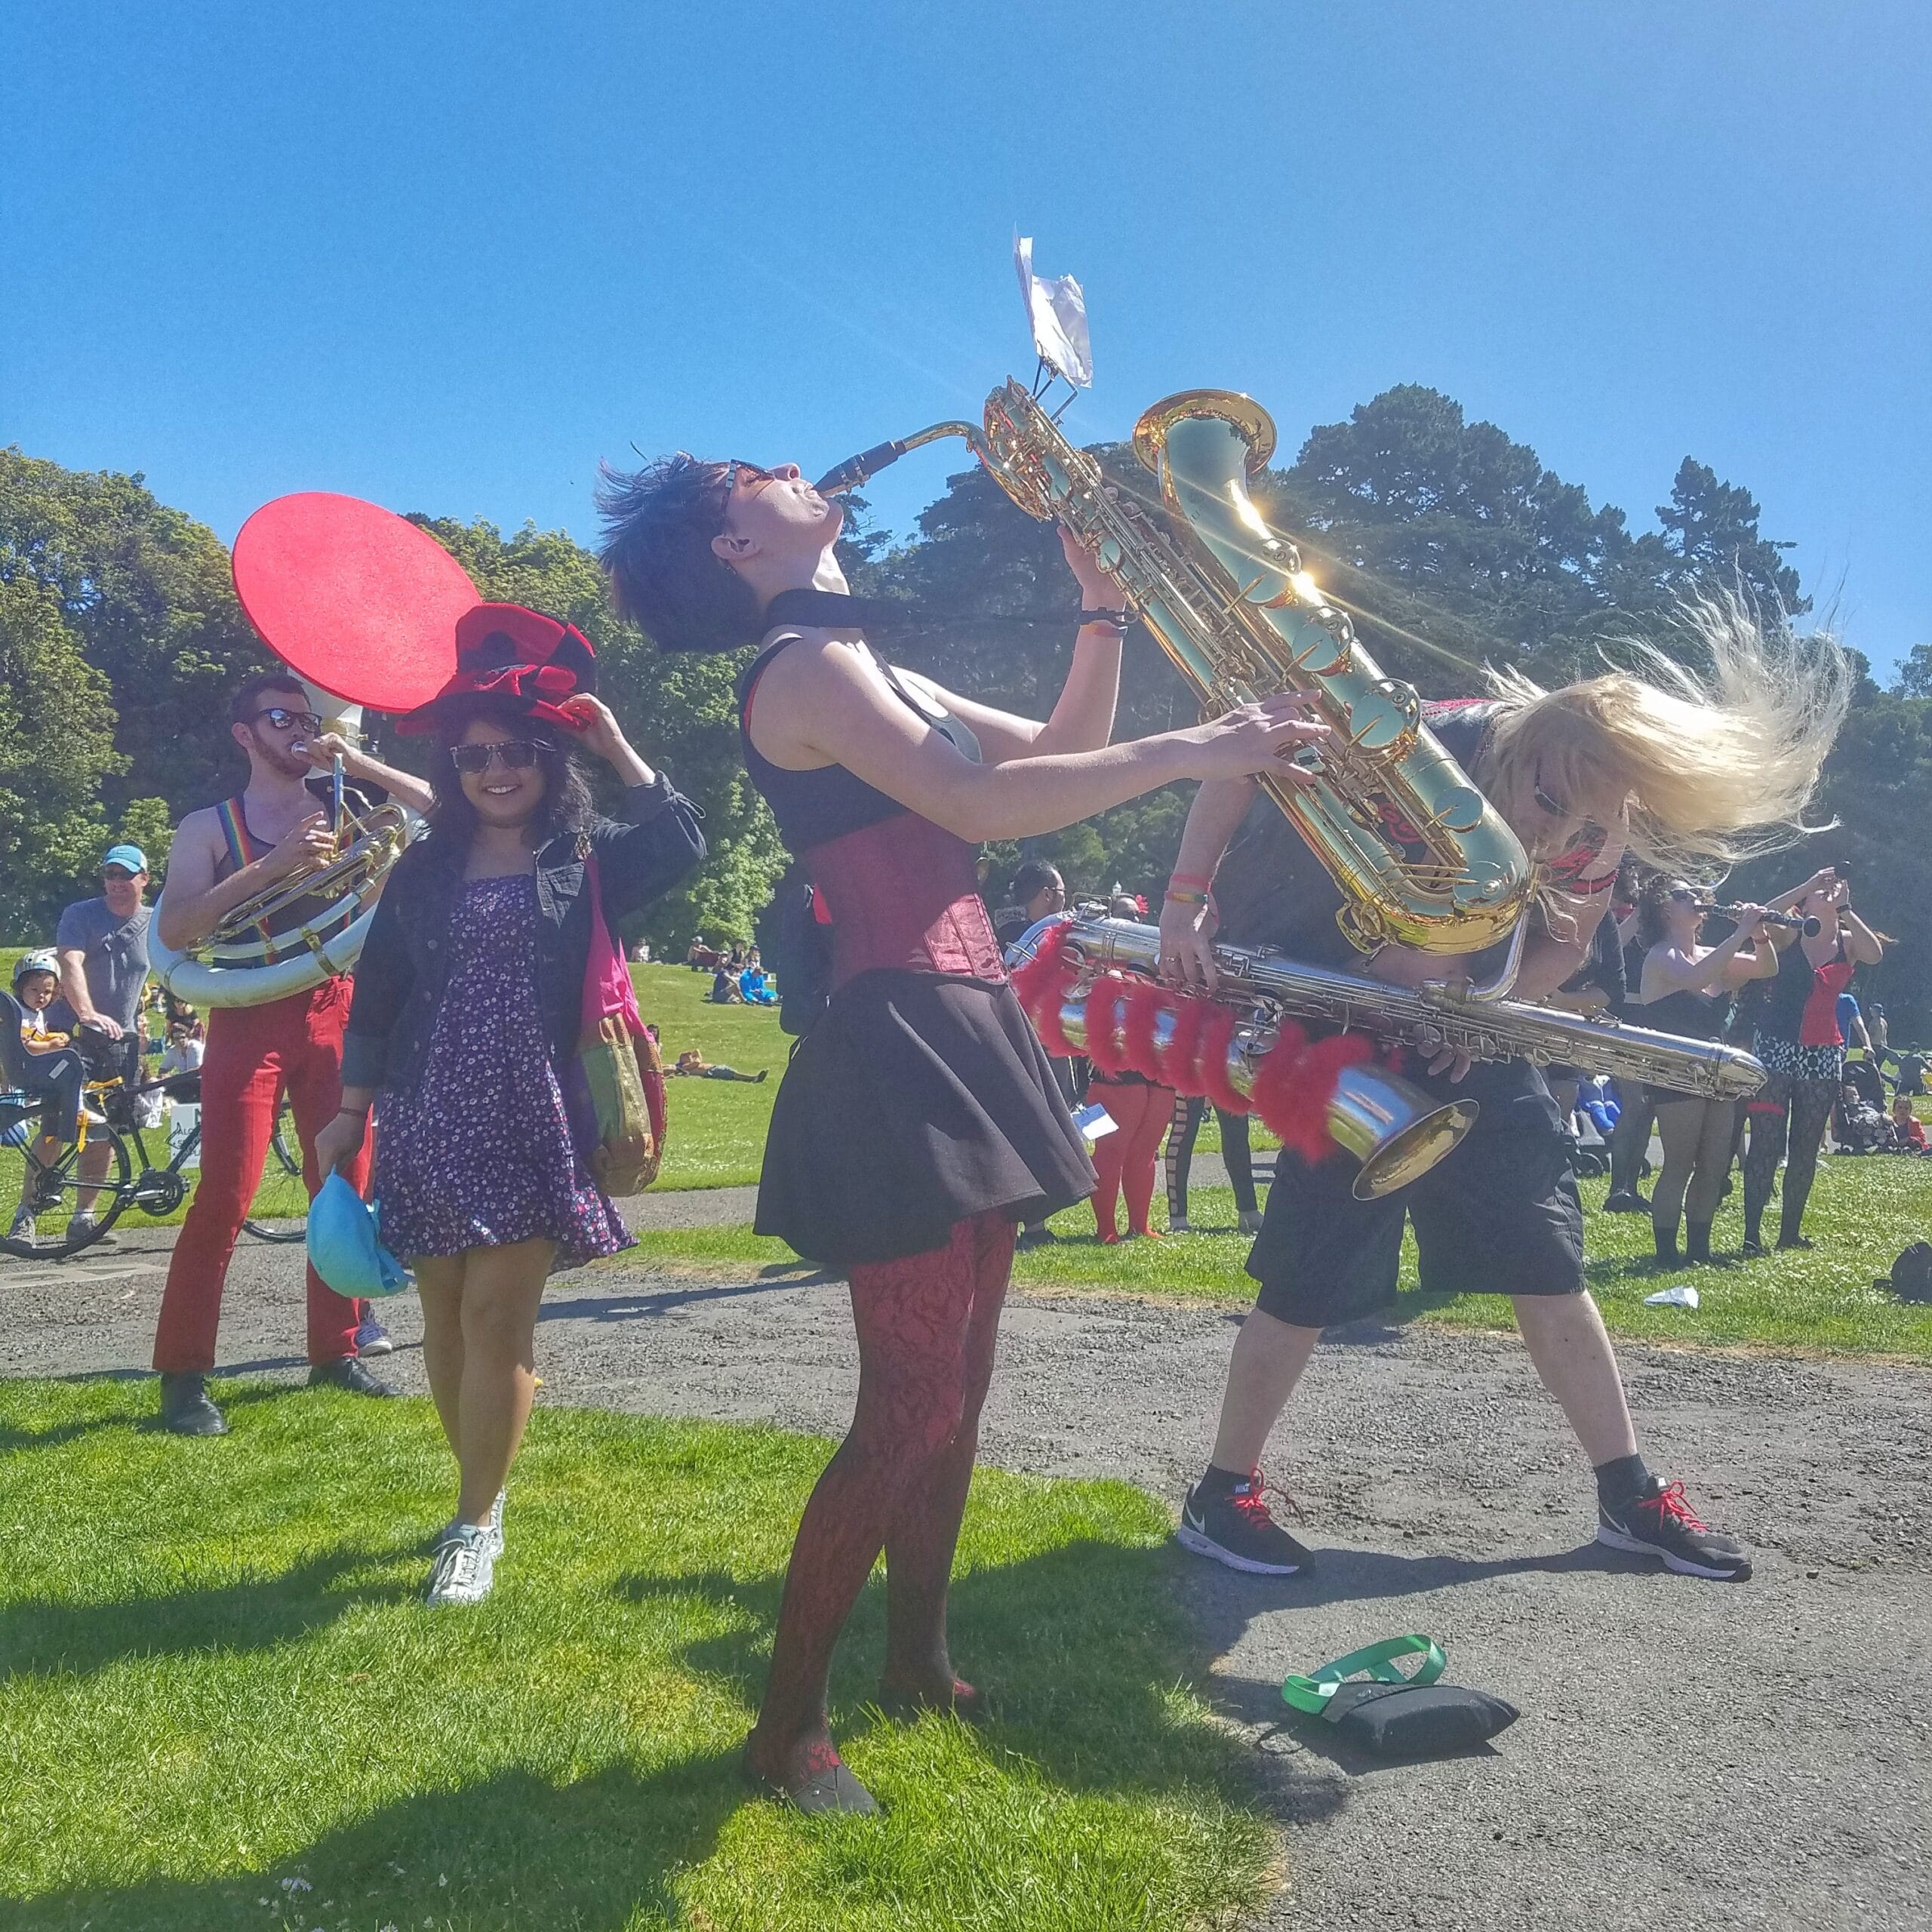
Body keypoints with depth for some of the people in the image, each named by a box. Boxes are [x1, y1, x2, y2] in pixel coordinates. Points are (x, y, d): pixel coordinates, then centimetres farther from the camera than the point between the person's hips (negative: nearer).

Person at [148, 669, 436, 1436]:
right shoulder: (209, 826, 2)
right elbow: (175, 929, -11)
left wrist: (359, 763, -7)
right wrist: (273, 865, -20)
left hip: (334, 1014, 4)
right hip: (249, 1019, -4)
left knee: (346, 1189, 6)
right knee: (225, 1197, -11)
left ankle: (334, 1352, 19)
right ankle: (183, 1374, -4)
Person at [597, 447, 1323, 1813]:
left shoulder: (871, 672, 21)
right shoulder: (803, 668, -9)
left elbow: (1056, 752, 22)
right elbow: (982, 806, -22)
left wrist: (1105, 608, 12)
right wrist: (1194, 752, -20)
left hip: (962, 1034, 10)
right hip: (898, 1047, -10)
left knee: (956, 1387, 16)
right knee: (910, 1408, -8)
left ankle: (920, 1658, 30)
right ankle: (790, 1725, 4)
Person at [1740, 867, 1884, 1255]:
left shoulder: (1848, 943, 8)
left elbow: (1875, 954, -13)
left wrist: (1844, 908, -13)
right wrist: (1808, 885, -15)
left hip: (1824, 1056, 4)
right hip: (1775, 1048, -4)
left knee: (1806, 1148, 9)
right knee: (1766, 1143, -7)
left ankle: (1791, 1231, 19)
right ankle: (1752, 1232, -4)